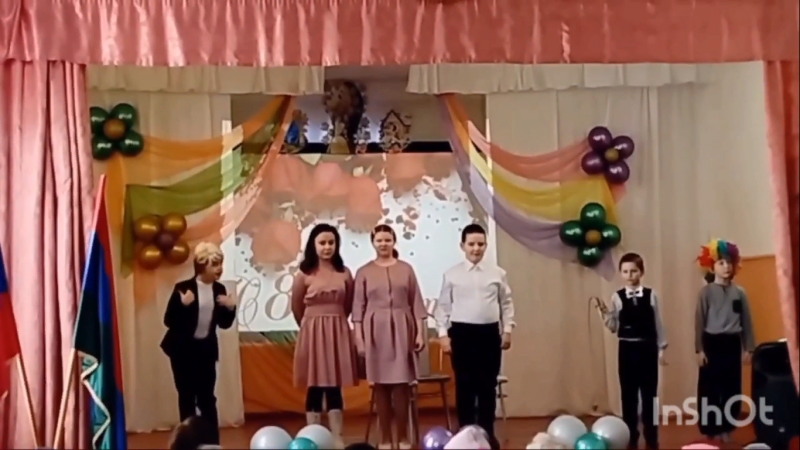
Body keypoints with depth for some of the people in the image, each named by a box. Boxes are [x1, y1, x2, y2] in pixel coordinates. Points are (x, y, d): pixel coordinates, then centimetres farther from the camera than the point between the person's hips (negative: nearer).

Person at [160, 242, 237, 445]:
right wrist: (183, 304, -30)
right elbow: (169, 321, -15)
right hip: (183, 349, -3)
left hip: (207, 349, 3)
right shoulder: (183, 288, -12)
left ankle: (212, 441, 9)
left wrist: (231, 308, -13)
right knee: (187, 397, 5)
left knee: (207, 397, 4)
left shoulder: (219, 290, 1)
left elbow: (224, 324, 5)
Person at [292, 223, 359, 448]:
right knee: (315, 388, 1)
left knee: (335, 387, 6)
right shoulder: (305, 274, -4)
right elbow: (297, 308, 6)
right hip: (313, 333, -2)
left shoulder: (344, 273, 4)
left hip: (339, 332, 2)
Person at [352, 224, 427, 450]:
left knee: (401, 383, 0)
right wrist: (358, 337, -4)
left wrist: (420, 332, -2)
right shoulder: (364, 272, 4)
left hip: (401, 329, 0)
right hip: (375, 330, 0)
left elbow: (416, 303, 5)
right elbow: (359, 307, 2)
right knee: (380, 384, 2)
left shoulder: (406, 269, 6)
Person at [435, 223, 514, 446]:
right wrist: (443, 333, -4)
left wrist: (507, 329, 5)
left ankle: (487, 432, 18)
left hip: (490, 332, 2)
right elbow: (443, 306, 2)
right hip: (462, 332, -1)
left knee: (488, 386, 7)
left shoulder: (497, 273, 4)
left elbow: (506, 303, 10)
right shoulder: (452, 274, 0)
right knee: (464, 386, 3)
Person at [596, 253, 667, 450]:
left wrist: (661, 348, 3)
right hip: (627, 348, 0)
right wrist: (605, 313, -16)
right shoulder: (617, 297, -1)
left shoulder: (651, 295, -1)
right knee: (628, 394, 6)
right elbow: (613, 327, 0)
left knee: (649, 393, 5)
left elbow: (658, 323, 3)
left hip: (648, 347, 0)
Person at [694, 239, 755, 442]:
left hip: (733, 344, 3)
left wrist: (748, 348, 5)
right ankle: (711, 428, 9)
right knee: (710, 388, 1)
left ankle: (726, 427, 19)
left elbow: (747, 321, 8)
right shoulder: (706, 292, -3)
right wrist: (699, 349, -7)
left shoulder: (739, 292, 6)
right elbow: (699, 322, -4)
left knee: (732, 388, 8)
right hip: (712, 343, -3)